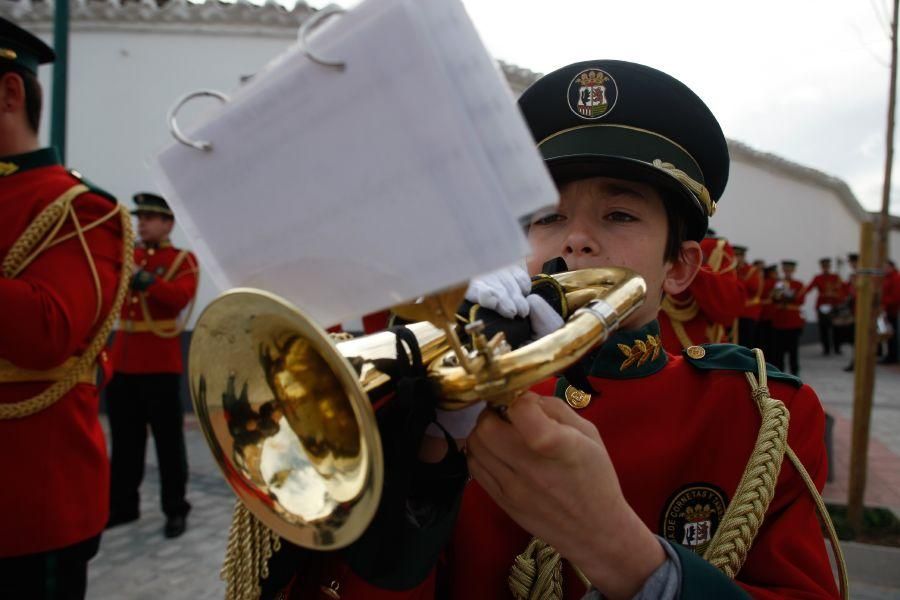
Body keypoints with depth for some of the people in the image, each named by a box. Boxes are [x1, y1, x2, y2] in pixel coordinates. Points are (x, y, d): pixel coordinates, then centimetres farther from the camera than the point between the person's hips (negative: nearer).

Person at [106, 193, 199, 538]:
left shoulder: (183, 260, -1)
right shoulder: (126, 256, 16)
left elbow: (180, 297, -19)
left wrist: (144, 279, -29)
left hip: (160, 365, -5)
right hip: (121, 362, 5)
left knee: (168, 441, 2)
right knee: (125, 439, 12)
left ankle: (175, 510, 12)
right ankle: (123, 505, 25)